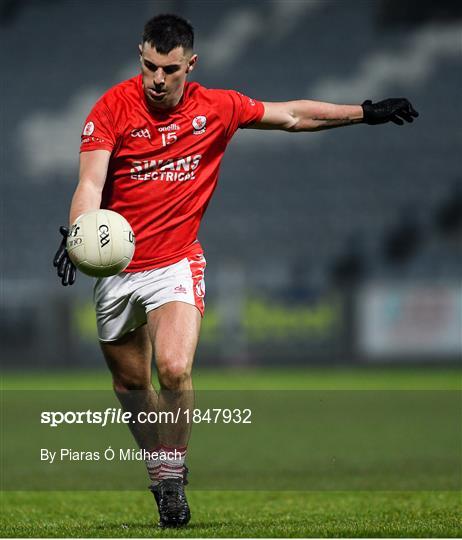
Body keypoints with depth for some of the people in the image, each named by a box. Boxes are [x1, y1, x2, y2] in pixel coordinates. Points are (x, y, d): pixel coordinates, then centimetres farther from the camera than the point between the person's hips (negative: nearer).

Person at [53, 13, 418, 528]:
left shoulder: (216, 108, -3)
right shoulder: (113, 108, -10)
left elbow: (292, 115, 10)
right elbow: (91, 182, -18)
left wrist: (365, 112, 10)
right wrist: (75, 233, -36)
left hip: (175, 263, -1)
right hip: (116, 266, 1)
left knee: (174, 370, -22)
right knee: (130, 383, 11)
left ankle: (173, 476, -2)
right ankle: (160, 471, 34)